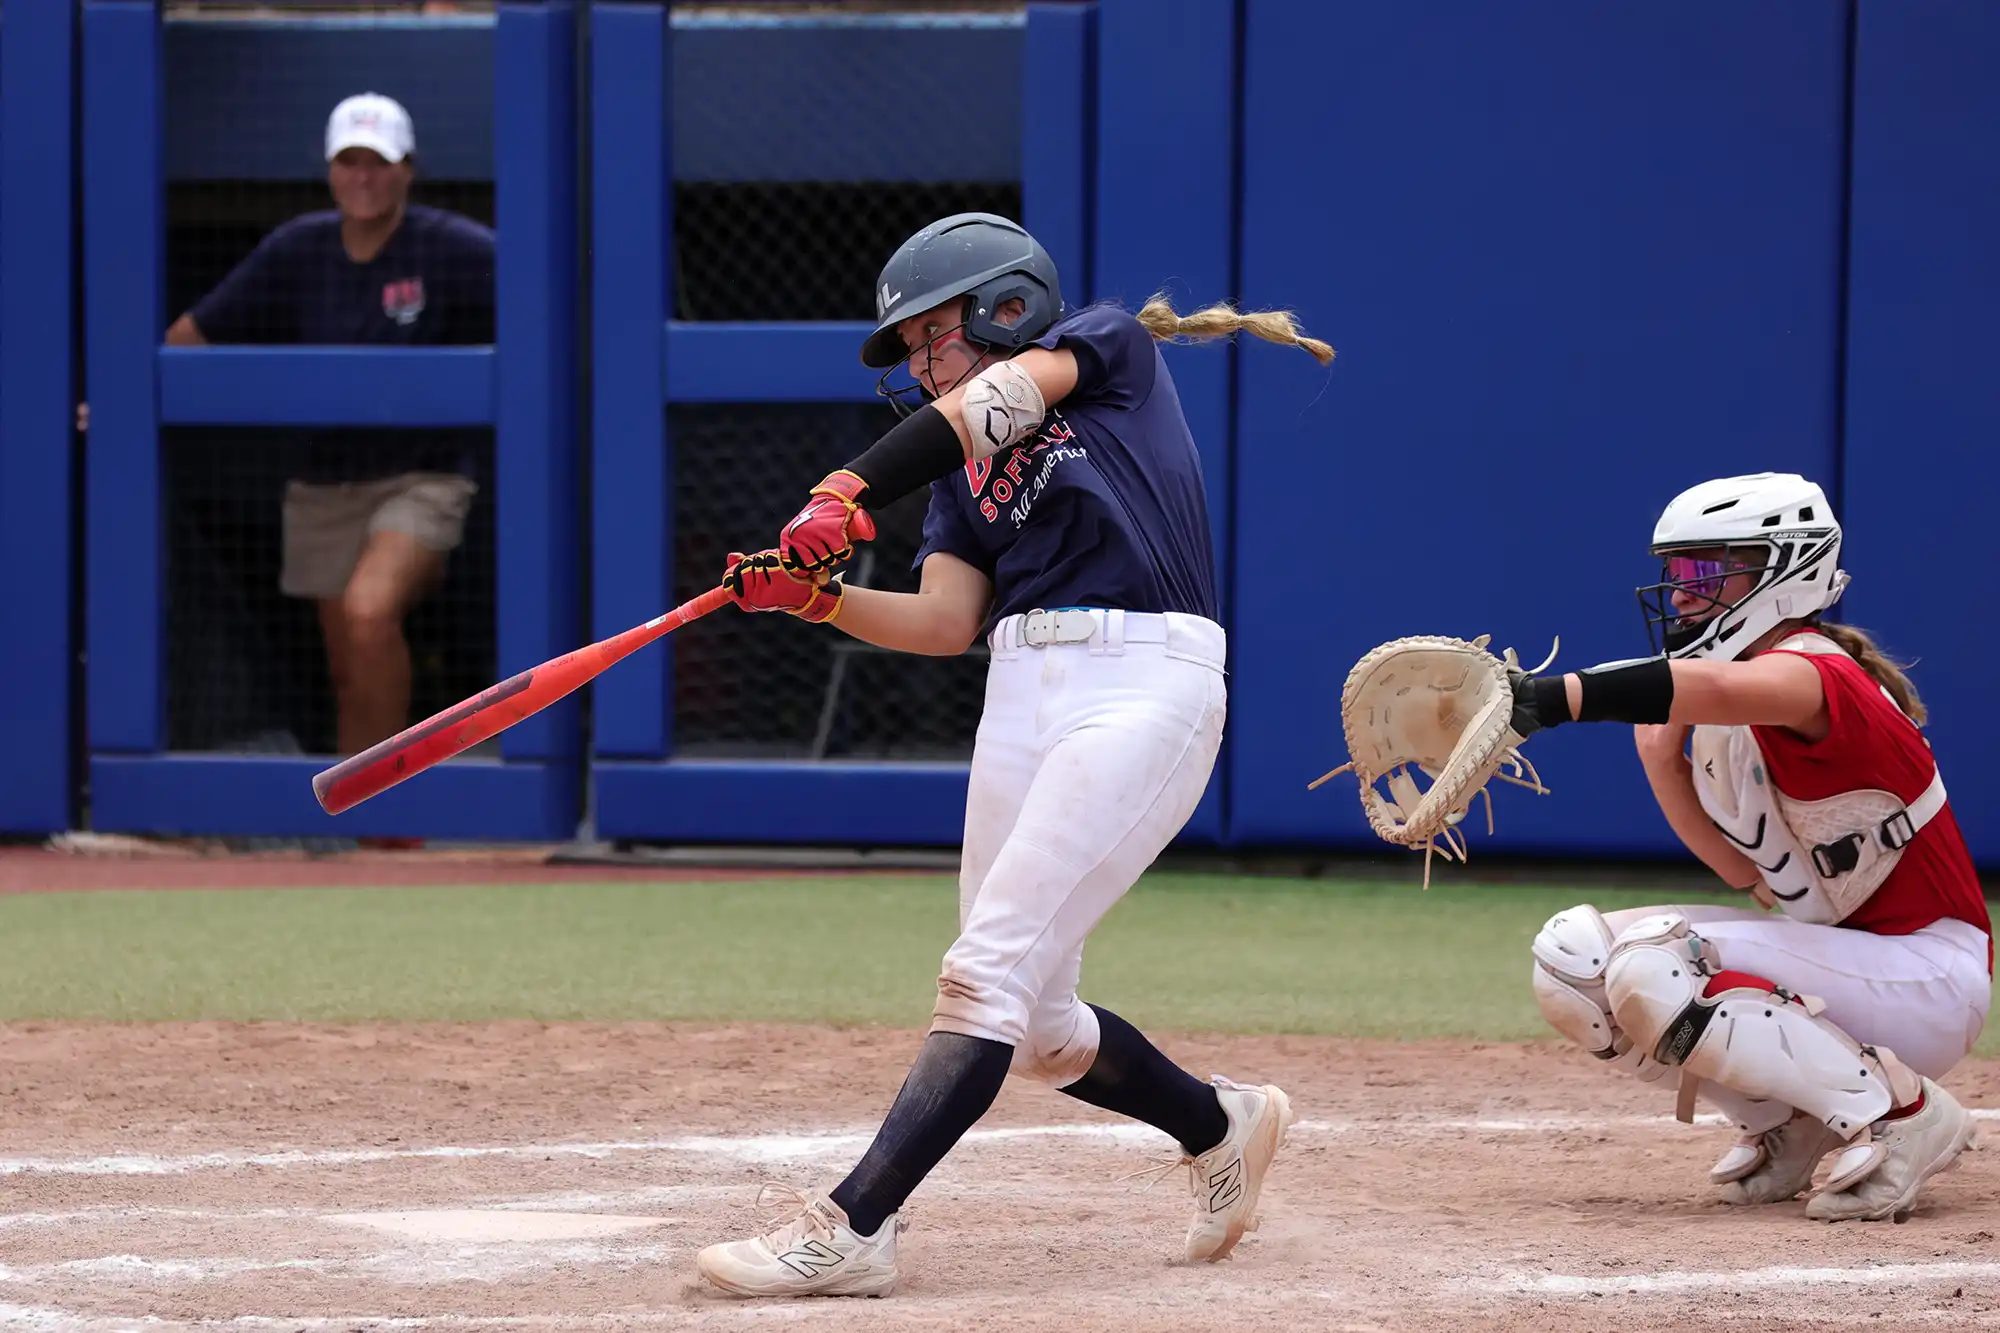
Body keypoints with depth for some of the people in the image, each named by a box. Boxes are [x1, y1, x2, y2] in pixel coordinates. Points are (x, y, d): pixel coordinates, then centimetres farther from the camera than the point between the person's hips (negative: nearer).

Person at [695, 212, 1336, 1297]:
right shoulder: (962, 467, 21)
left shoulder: (1112, 348, 5)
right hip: (1024, 692, 8)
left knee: (989, 969, -16)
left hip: (1144, 680, -8)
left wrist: (849, 492, -27)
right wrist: (817, 597, -10)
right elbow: (947, 621, 7)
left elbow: (996, 402, -14)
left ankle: (850, 1229, -23)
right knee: (1036, 1029, 8)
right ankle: (1220, 1128, 33)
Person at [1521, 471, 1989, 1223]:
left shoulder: (1817, 676, -22)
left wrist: (1546, 700, -60)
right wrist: (1662, 761, -4)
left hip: (1928, 978, -9)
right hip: (1840, 960, 9)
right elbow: (1747, 871, 9)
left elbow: (1716, 688, -46)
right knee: (1572, 956, -3)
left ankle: (1898, 1112, -16)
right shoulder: (1722, 722, 8)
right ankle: (1788, 1129, 6)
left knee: (1654, 966, -28)